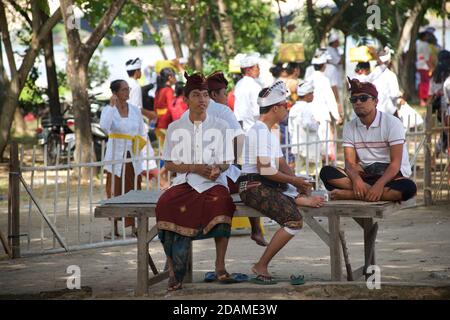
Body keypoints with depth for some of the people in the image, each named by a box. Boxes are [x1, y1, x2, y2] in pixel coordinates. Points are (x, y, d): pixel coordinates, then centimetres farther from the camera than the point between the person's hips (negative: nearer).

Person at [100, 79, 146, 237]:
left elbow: (142, 133, 16)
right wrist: (112, 105, -21)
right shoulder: (108, 110, -3)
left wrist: (141, 142, -4)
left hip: (132, 156, 3)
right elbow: (104, 126, -23)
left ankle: (133, 226, 8)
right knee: (114, 192, -1)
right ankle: (114, 227, 6)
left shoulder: (135, 110, 8)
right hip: (115, 156, -3)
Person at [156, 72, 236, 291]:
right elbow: (169, 164, 6)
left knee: (221, 202, -36)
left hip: (213, 182, -1)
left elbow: (226, 162, 10)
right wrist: (195, 168, -10)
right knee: (167, 204, -32)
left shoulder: (220, 126, 10)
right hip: (184, 182, 1)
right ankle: (174, 269, -26)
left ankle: (220, 265, -29)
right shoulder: (175, 128, 10)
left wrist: (218, 168, -14)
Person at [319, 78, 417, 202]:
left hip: (391, 175, -3)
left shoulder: (392, 123, -7)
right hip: (365, 175, 3)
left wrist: (379, 184, -32)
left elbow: (396, 163, -14)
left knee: (408, 188, -38)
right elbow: (350, 162, -3)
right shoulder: (350, 127, 6)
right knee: (326, 172, -20)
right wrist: (356, 179, -28)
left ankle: (349, 194, -39)